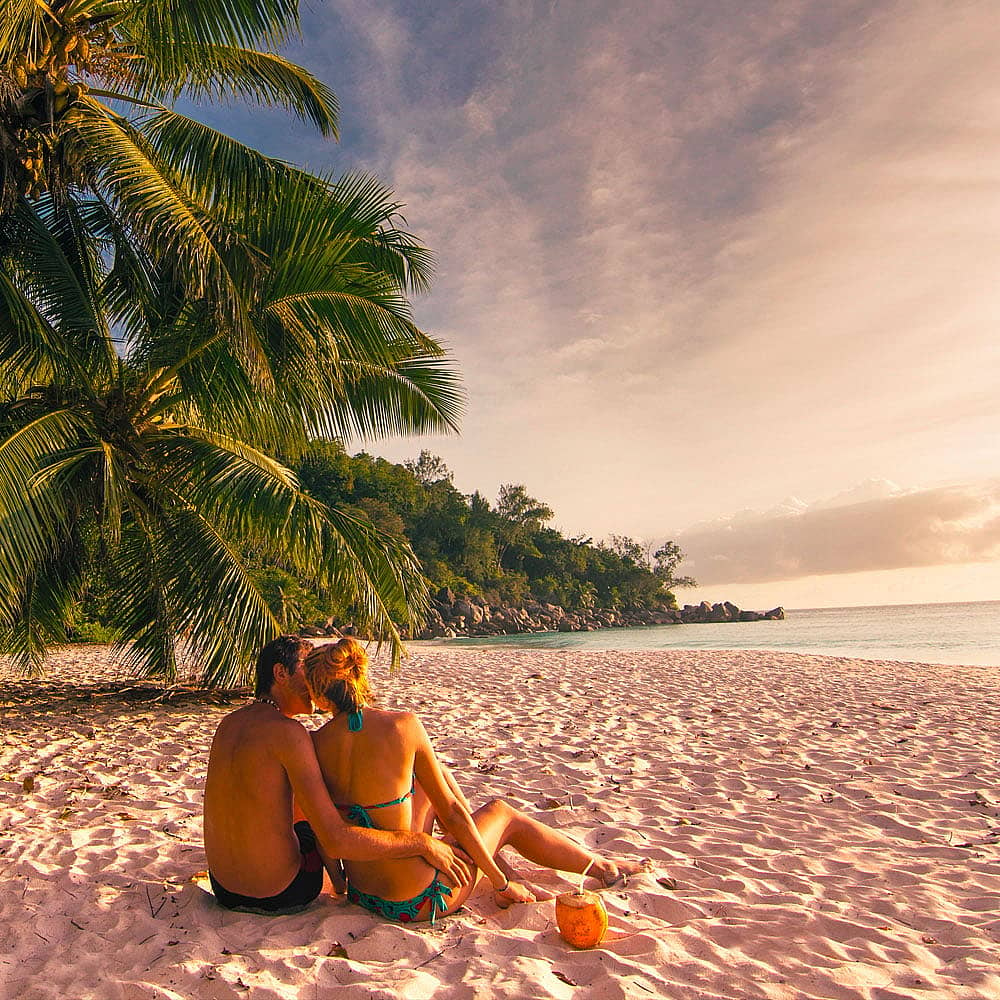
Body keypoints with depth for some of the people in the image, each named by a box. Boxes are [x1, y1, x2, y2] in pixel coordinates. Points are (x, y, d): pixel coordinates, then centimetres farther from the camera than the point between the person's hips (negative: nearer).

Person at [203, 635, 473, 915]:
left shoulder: (227, 724, 2)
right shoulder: (288, 732, -24)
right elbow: (336, 842, -29)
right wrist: (424, 843, -20)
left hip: (223, 890, 7)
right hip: (280, 898, -7)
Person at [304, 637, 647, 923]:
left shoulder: (314, 743, -10)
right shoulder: (403, 725, -20)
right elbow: (451, 813, -12)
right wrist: (501, 883, 1)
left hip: (361, 894, 5)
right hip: (417, 901, -5)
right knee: (502, 813, 19)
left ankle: (483, 841, 49)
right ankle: (603, 867, 39)